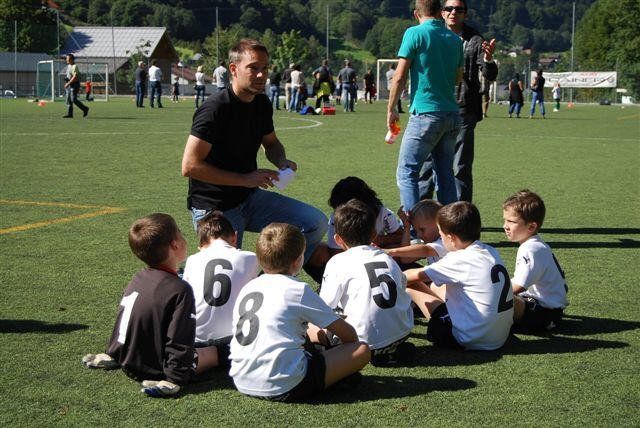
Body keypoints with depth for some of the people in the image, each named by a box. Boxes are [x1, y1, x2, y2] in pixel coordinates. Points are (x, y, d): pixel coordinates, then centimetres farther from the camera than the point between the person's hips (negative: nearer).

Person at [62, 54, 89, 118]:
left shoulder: (74, 66, -15)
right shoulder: (68, 66, 15)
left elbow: (75, 77, -24)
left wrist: (68, 83, -25)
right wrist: (67, 83, 16)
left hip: (74, 84, -9)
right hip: (69, 85, 9)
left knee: (73, 100, -11)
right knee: (68, 100, 5)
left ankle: (85, 109, 4)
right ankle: (69, 114, 6)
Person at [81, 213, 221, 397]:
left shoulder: (138, 279, 3)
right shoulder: (180, 290, -21)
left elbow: (122, 319, 15)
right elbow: (180, 343, -23)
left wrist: (113, 353, 26)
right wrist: (176, 379, -19)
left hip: (128, 364, 7)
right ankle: (169, 382, -9)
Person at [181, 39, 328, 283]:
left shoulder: (262, 104, 3)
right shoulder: (216, 109, -21)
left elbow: (271, 142, 23)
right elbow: (190, 165, -25)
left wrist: (282, 162, -2)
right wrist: (245, 179, -24)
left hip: (251, 198, 7)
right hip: (215, 209, -7)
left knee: (316, 223, -4)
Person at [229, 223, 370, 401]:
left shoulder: (248, 288, 14)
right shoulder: (298, 290, -4)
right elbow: (348, 334, 5)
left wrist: (309, 333, 37)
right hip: (284, 389, -7)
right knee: (362, 350, -1)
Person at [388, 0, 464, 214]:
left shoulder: (415, 33, -5)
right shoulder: (455, 39, 11)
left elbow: (400, 77, -6)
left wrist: (391, 109, 2)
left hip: (425, 113, -6)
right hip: (452, 114, 6)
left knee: (407, 173, -2)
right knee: (446, 174, 12)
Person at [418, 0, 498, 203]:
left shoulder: (474, 41, 1)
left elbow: (490, 76, -7)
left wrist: (488, 59, -29)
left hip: (462, 112, -3)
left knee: (461, 169, 1)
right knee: (427, 165, 6)